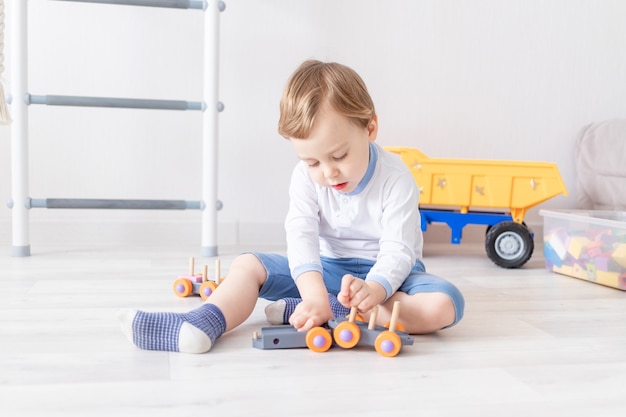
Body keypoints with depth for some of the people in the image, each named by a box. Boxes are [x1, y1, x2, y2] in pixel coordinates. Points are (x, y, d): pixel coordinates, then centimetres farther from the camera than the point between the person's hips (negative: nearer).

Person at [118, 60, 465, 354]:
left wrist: (374, 289, -46)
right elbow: (301, 234, -23)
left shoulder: (395, 179, -19)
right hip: (327, 269, 3)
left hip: (386, 273, -3)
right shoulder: (306, 176, -10)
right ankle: (199, 326, -35)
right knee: (247, 264, -10)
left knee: (444, 305, -33)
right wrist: (314, 290, -42)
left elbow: (398, 250, -24)